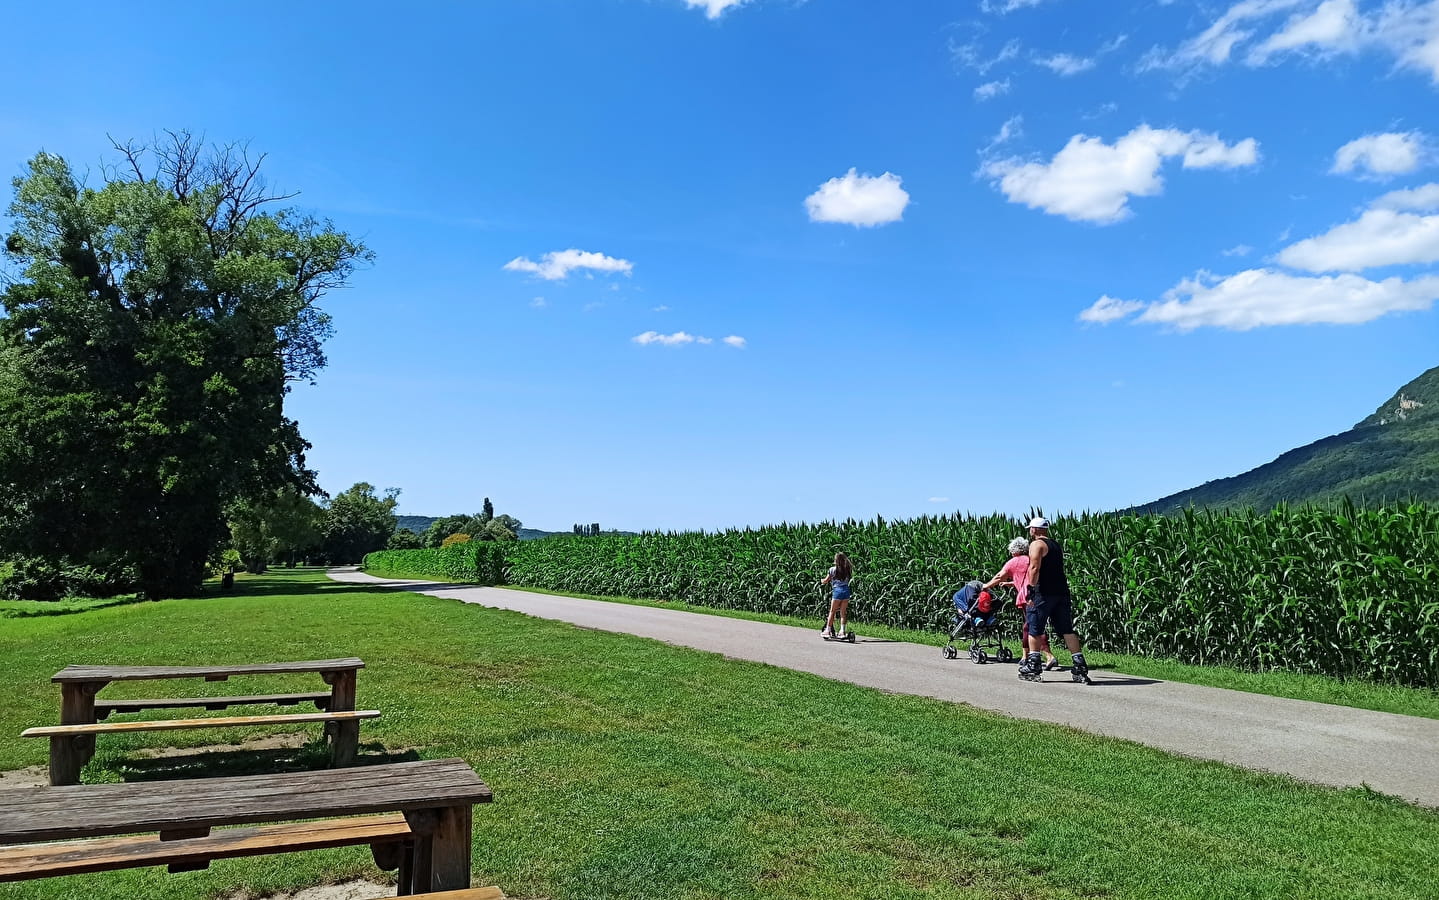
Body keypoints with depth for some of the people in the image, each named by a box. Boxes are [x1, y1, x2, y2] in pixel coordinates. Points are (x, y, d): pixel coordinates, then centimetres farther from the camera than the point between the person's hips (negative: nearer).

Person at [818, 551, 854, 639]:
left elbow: (825, 581, 6)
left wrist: (821, 580, 27)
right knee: (843, 612, 8)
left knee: (832, 612, 6)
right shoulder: (847, 569, 7)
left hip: (837, 591, -4)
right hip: (846, 590, 4)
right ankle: (842, 631, 2)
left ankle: (827, 631, 10)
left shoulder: (833, 569, -3)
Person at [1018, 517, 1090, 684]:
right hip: (1062, 592, 7)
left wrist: (1031, 590, -17)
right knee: (1067, 631, 7)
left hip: (1043, 594, -7)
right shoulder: (1057, 545, 20)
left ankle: (1033, 667, 4)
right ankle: (1080, 667, 2)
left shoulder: (1037, 544, -5)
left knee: (1034, 630, 3)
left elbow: (1035, 568, -17)